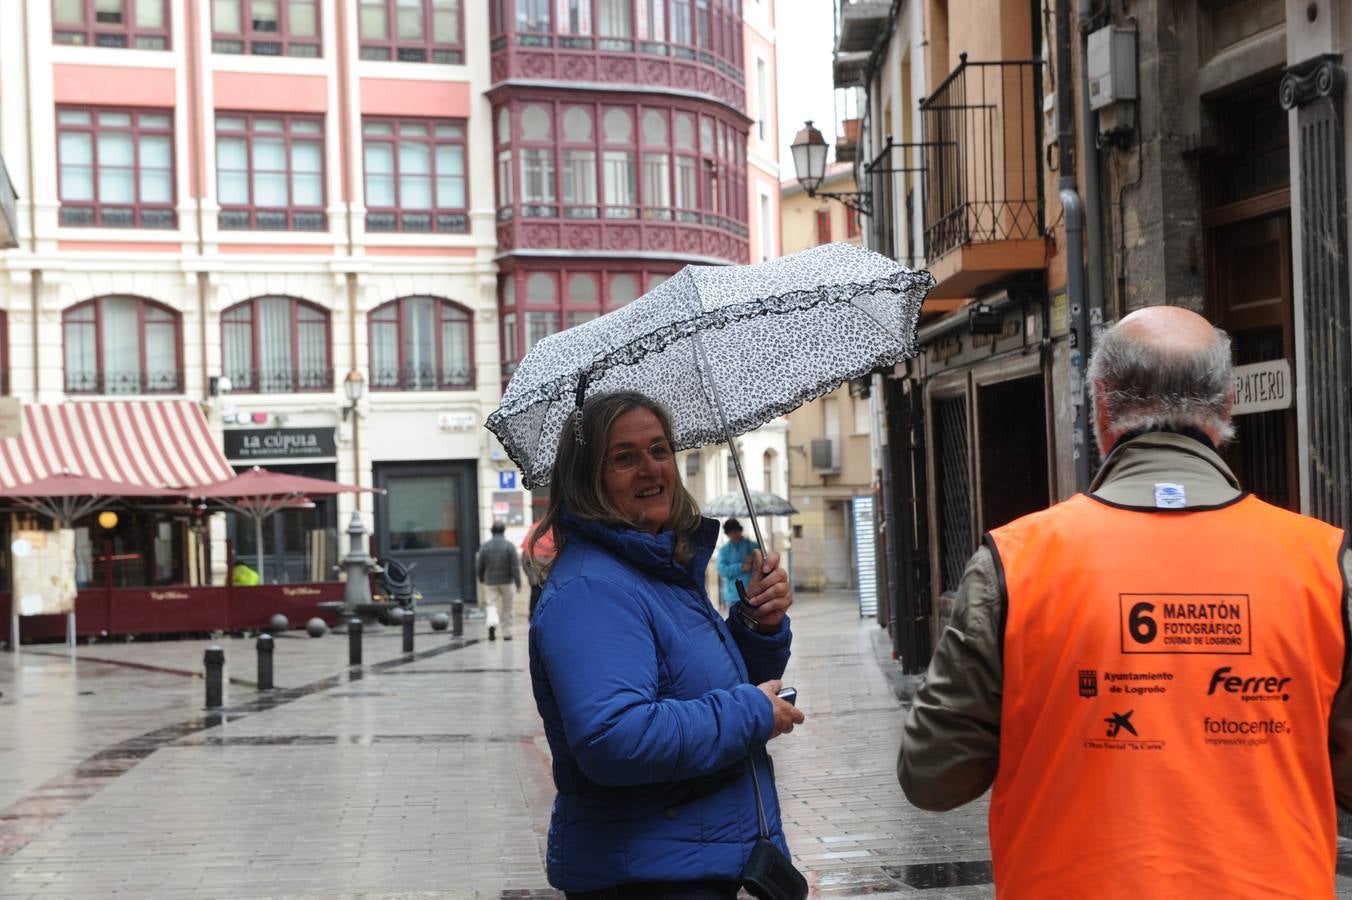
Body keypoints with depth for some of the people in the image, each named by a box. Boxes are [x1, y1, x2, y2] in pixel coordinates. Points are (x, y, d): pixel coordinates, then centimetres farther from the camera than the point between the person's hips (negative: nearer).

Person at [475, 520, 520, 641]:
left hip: (490, 582, 1)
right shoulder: (509, 546, -6)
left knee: (491, 605, 2)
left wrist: (481, 580, 22)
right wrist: (518, 583, -7)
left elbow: (480, 566, 6)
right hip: (507, 581, -1)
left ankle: (492, 624, -27)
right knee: (507, 609, 11)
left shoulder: (484, 547, 0)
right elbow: (514, 567, -10)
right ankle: (507, 633, 13)